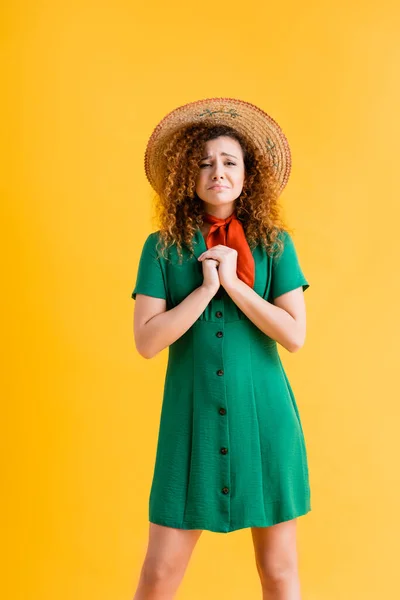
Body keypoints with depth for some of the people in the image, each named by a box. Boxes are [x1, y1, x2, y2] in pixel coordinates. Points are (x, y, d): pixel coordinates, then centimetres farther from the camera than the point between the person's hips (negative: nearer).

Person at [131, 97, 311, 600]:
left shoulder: (275, 244, 3)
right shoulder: (162, 247, 1)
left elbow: (295, 336, -6)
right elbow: (146, 341, -7)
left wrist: (233, 282, -12)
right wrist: (206, 287, -13)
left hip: (264, 415, 1)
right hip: (192, 416, 0)